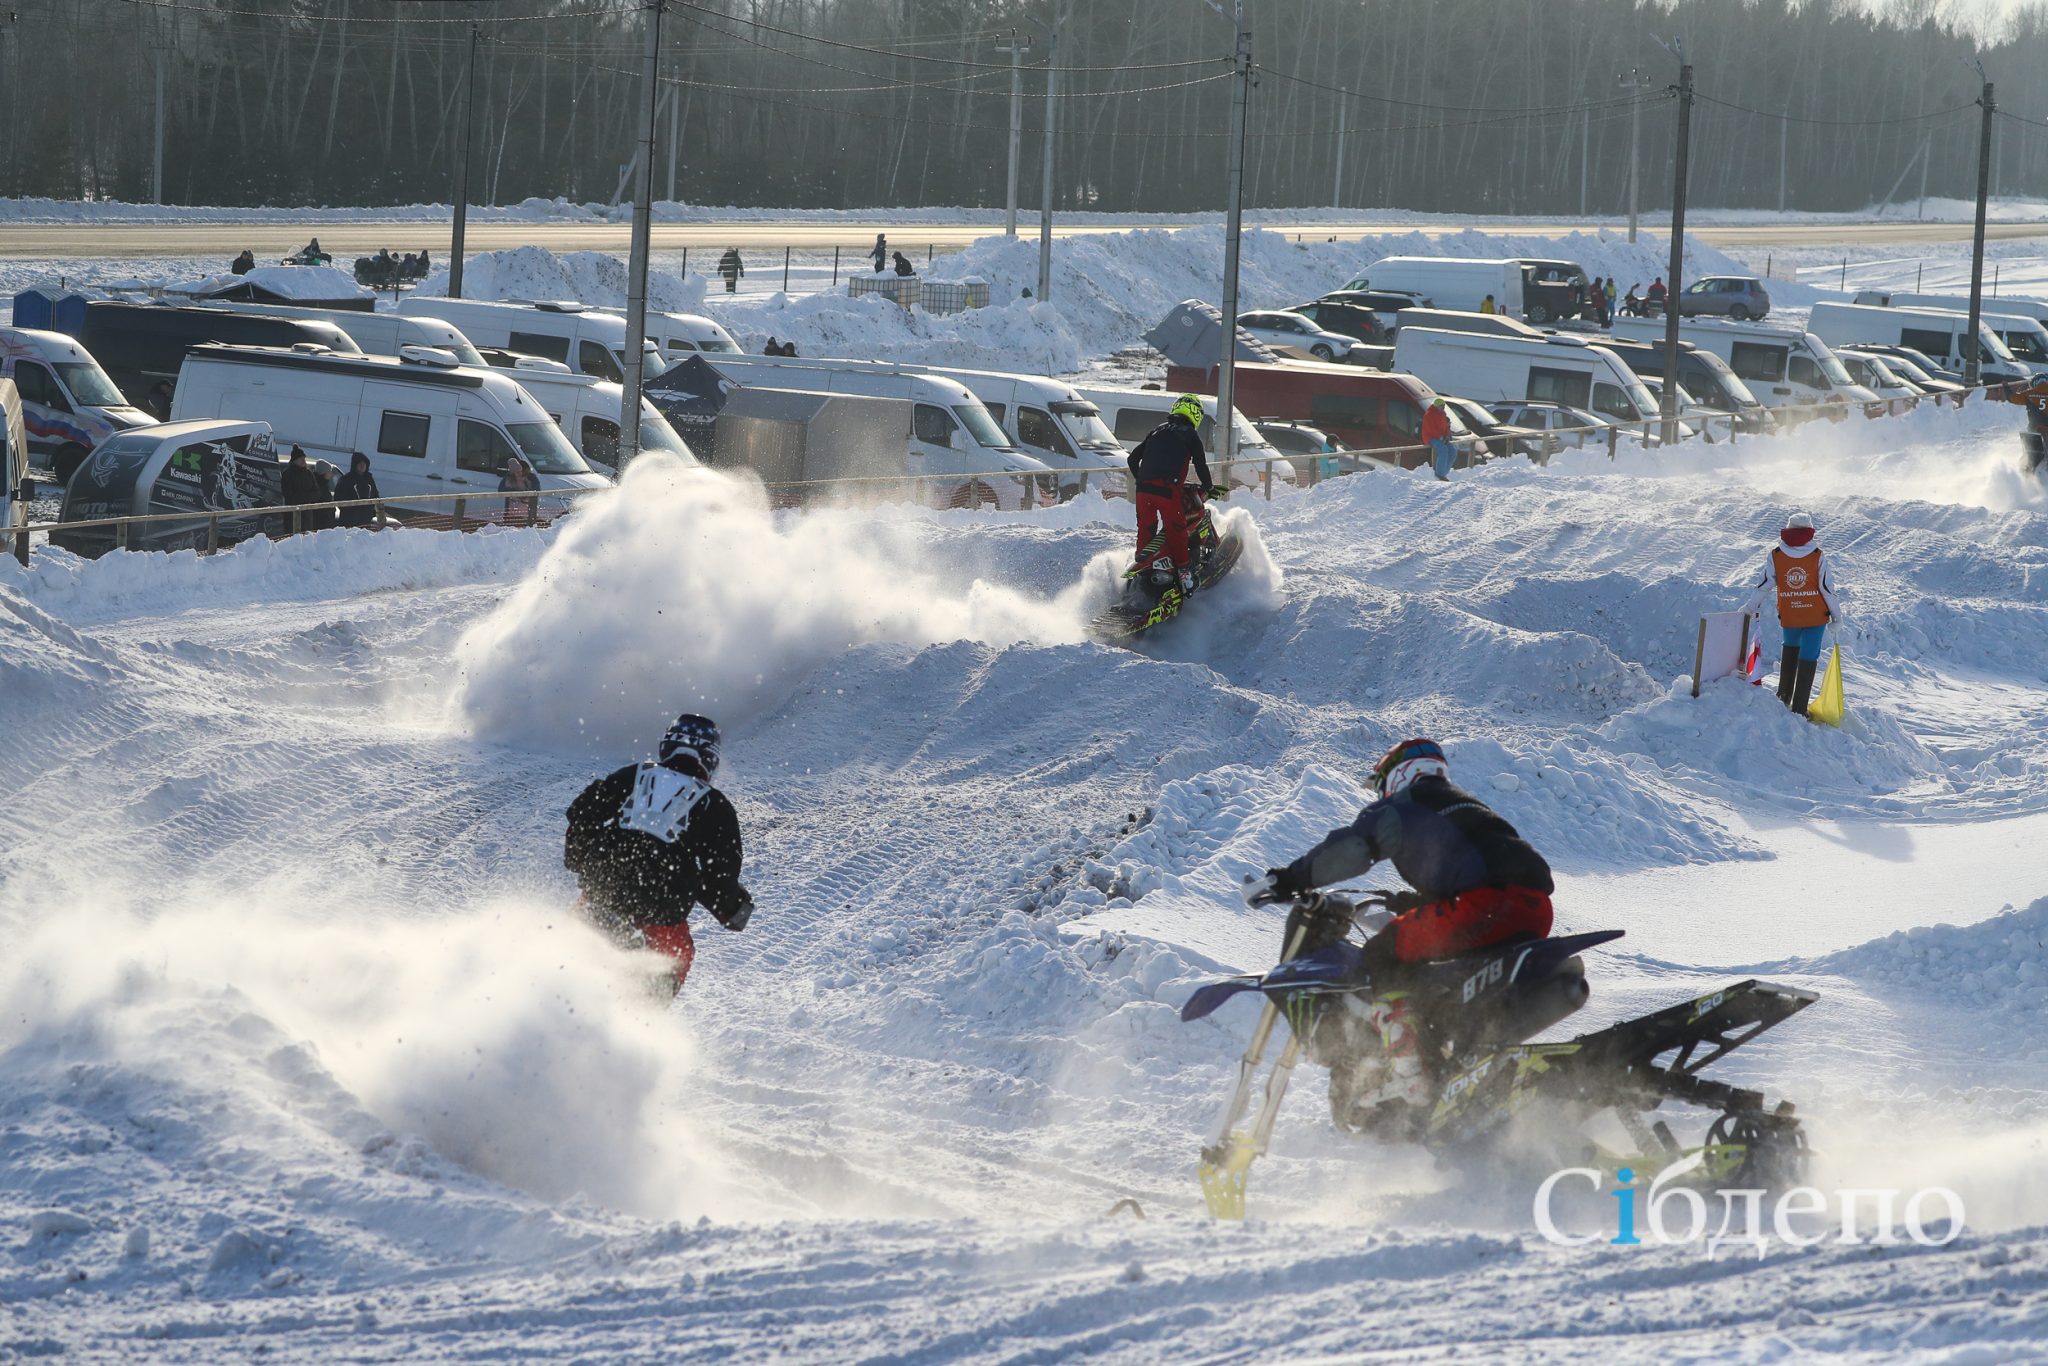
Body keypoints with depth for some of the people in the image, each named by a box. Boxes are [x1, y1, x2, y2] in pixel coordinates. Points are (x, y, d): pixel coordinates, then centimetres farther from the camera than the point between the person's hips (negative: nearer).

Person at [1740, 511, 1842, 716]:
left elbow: (1764, 585, 0)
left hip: (1789, 617, 2)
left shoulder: (1775, 555, -7)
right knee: (1808, 658, 5)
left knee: (1790, 648, 29)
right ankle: (1799, 708, 4)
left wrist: (1751, 607, 15)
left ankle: (1784, 695, 32)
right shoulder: (1817, 556, -11)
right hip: (1816, 617, -2)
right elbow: (1827, 588, -8)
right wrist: (1836, 617, 3)